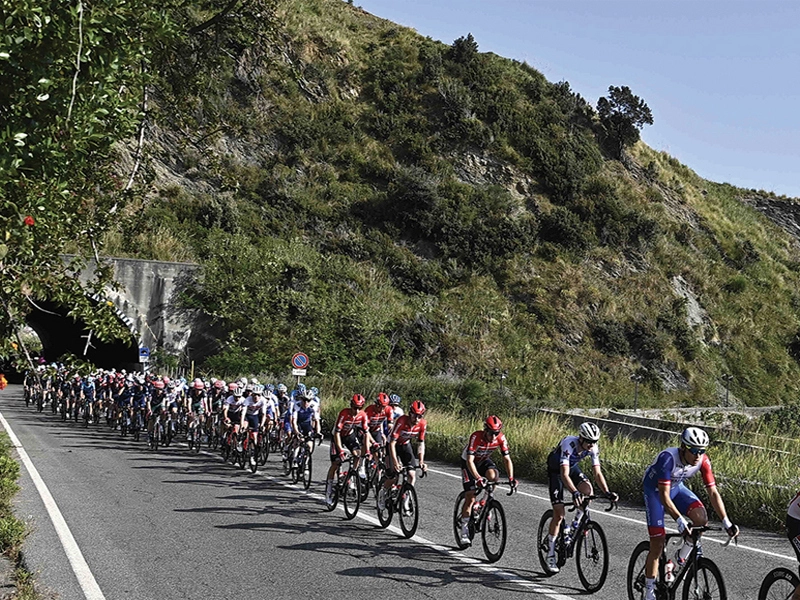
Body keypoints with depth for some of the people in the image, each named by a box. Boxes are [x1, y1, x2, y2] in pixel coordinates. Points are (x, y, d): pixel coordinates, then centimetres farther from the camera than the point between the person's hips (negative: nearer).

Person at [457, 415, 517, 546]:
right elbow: (470, 461, -39)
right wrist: (478, 478, -51)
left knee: (493, 476, -32)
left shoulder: (501, 438, -23)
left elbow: (507, 459, -18)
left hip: (484, 461, 3)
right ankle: (464, 531, -3)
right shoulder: (476, 437, -35)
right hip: (468, 462, -3)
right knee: (470, 497, -11)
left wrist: (511, 479, -30)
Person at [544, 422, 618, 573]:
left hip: (572, 466, 5)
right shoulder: (569, 444, -38)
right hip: (556, 469, -5)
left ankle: (576, 524, -1)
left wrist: (607, 492, -35)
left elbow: (597, 473, -21)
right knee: (559, 515, -10)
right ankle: (551, 554, 1)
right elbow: (564, 474, -46)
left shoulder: (593, 448, -22)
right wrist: (574, 492, -61)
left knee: (587, 489, -26)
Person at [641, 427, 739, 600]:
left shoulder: (703, 460, -22)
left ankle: (681, 557, 0)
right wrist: (680, 521, -46)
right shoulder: (668, 458, -37)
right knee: (658, 542, -10)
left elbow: (713, 492, -19)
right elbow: (664, 496, -37)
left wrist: (727, 522, -27)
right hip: (655, 490, -4)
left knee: (701, 518, -25)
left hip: (677, 487, 4)